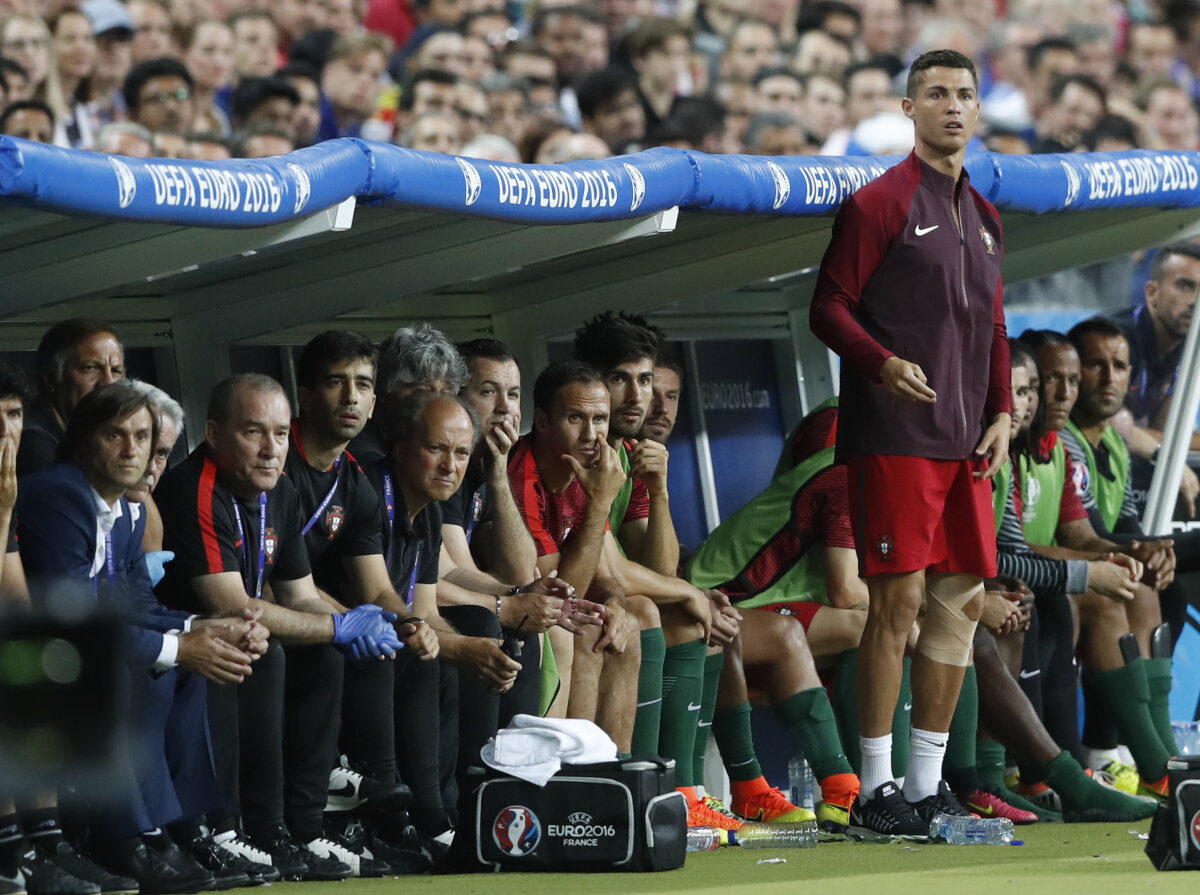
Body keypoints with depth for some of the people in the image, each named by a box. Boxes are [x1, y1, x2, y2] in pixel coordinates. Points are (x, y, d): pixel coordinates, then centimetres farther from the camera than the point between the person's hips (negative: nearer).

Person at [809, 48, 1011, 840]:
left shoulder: (984, 219, 18)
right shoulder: (880, 203, -3)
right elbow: (830, 307, -7)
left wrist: (1001, 412, 10)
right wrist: (883, 364, -23)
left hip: (966, 444, 7)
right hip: (894, 438, -7)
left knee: (964, 599, 6)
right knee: (900, 598, -10)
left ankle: (929, 783, 13)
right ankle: (876, 788, -4)